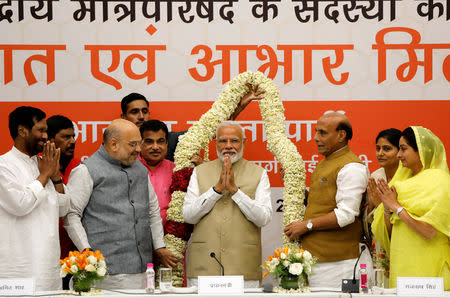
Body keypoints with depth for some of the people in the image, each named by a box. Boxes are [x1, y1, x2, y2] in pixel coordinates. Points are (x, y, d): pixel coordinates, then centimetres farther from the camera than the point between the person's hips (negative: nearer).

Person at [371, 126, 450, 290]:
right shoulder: (404, 181, 13)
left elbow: (428, 231, -19)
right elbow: (389, 232, 14)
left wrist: (396, 206, -13)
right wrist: (387, 208, -5)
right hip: (400, 266, 7)